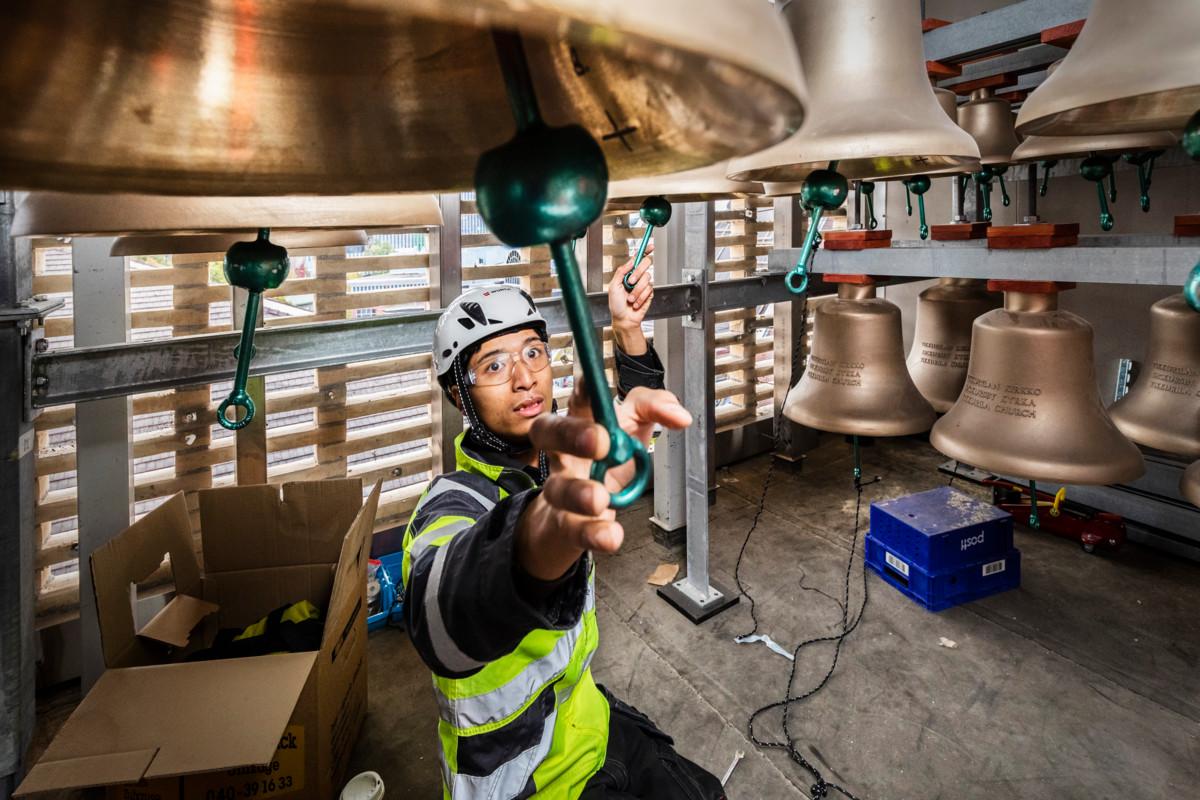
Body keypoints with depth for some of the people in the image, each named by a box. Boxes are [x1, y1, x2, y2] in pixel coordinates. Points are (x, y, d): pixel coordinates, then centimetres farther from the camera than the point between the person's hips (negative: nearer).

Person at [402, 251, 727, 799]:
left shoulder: (556, 464, -8)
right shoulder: (453, 506, -30)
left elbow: (636, 425, 9)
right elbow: (444, 617, -53)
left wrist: (628, 331, -7)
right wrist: (544, 533, -75)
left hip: (582, 714, 7)